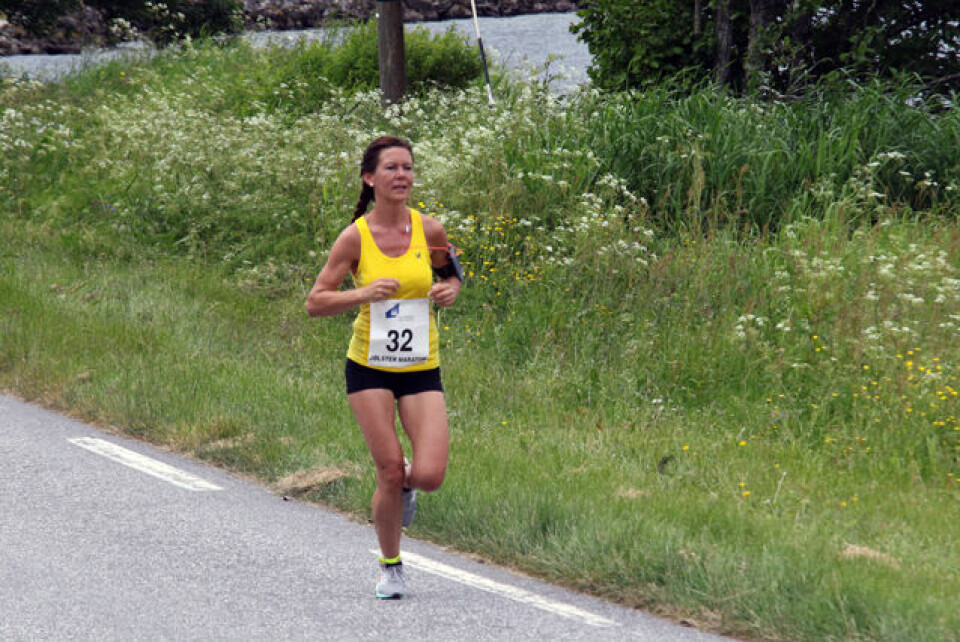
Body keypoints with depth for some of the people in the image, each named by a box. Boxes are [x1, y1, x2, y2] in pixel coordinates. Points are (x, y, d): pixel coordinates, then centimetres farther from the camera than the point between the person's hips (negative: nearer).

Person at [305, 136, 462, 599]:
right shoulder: (355, 237, -7)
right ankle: (390, 566, 17)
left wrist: (449, 291, -5)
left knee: (430, 476, -12)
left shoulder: (429, 230, -2)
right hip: (369, 367, -1)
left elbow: (451, 274, 18)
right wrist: (363, 293, -20)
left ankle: (403, 482, 27)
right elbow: (315, 303, -4)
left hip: (421, 369, 2)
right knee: (390, 471, -7)